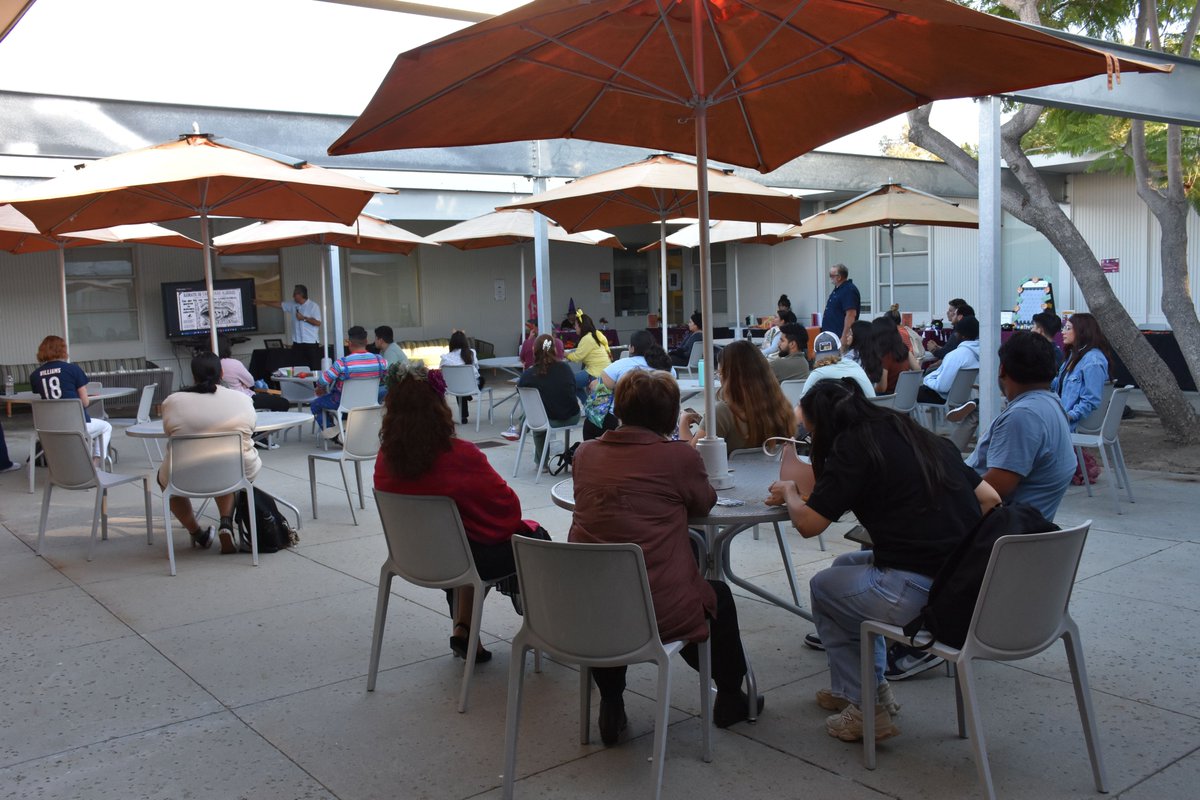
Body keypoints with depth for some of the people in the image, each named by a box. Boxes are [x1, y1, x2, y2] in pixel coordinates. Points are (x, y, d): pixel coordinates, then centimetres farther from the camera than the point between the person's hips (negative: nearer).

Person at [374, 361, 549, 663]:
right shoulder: (461, 456, -27)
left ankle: (462, 628, 27)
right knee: (535, 536, 18)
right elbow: (510, 507, -15)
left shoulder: (386, 459, -12)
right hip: (470, 558, -5)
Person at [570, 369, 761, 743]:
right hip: (659, 613, -3)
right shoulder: (680, 456, -8)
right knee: (719, 595, 28)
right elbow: (704, 503, 11)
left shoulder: (585, 452, 4)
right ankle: (730, 698, 46)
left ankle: (610, 706, 38)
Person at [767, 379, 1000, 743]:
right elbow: (989, 498, 16)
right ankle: (872, 689, 35)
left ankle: (865, 708, 21)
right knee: (847, 565, 29)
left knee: (823, 586, 20)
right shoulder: (920, 436, 15)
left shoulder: (853, 446, -6)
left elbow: (808, 523, -8)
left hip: (918, 591, -8)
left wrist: (788, 491, 13)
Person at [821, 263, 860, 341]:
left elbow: (851, 314, -23)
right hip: (831, 335, 10)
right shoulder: (837, 289, 16)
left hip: (840, 336, -10)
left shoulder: (849, 290, -16)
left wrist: (844, 338, -26)